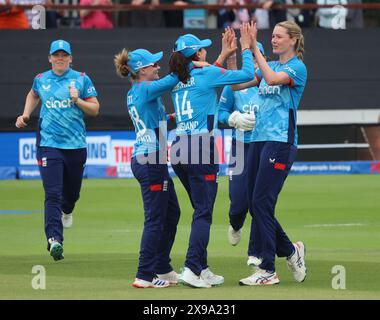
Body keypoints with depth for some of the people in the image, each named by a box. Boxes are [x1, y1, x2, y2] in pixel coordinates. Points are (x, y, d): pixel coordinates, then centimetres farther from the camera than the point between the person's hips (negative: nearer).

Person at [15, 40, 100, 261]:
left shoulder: (81, 79, 2)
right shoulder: (41, 80, 7)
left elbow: (95, 110, 1)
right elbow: (33, 95, 31)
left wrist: (77, 100, -15)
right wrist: (26, 115, 16)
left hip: (76, 145, 1)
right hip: (49, 144, -1)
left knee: (72, 192, 16)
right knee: (52, 195, -14)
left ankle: (67, 210, 52)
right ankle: (54, 240, -22)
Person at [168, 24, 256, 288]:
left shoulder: (178, 81, 14)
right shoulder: (206, 74, -5)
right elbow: (247, 74, 0)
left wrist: (224, 56, 37)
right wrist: (246, 49, 14)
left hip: (178, 149, 7)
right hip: (201, 149, -7)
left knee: (201, 210, 15)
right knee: (203, 213, -6)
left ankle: (202, 268, 15)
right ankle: (192, 269, -16)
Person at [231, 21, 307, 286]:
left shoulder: (297, 67, -5)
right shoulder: (269, 66, 18)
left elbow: (273, 79, -25)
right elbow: (236, 84, 13)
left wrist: (255, 48, -23)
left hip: (281, 142, -8)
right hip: (258, 139, 8)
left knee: (261, 203, -11)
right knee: (256, 205, 7)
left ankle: (267, 271, -6)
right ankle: (291, 251, 24)